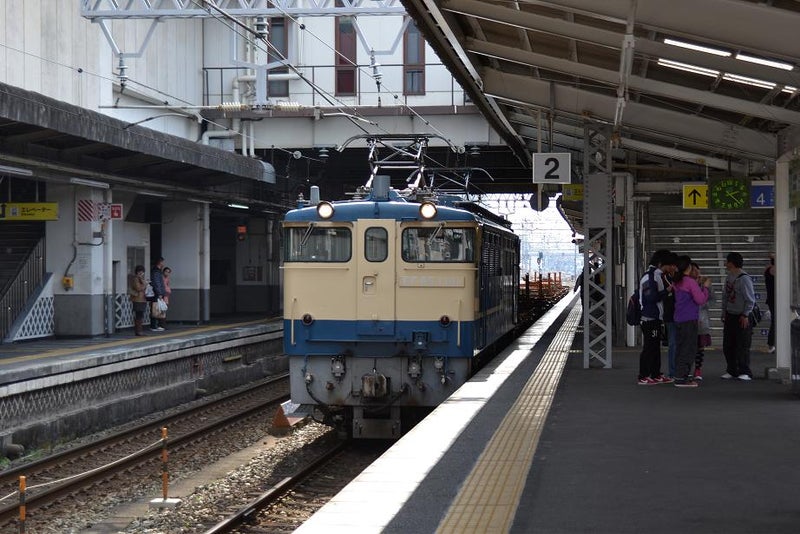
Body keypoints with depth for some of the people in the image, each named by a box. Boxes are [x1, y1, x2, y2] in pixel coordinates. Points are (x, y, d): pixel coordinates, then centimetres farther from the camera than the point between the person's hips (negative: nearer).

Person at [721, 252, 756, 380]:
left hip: (742, 317, -8)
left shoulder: (744, 279, -17)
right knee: (728, 345, 10)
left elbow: (750, 299, -16)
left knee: (742, 346, -6)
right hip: (730, 316, 8)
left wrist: (745, 315, -16)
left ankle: (745, 372, 0)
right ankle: (732, 371, 20)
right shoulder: (729, 277, 9)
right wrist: (724, 311, 13)